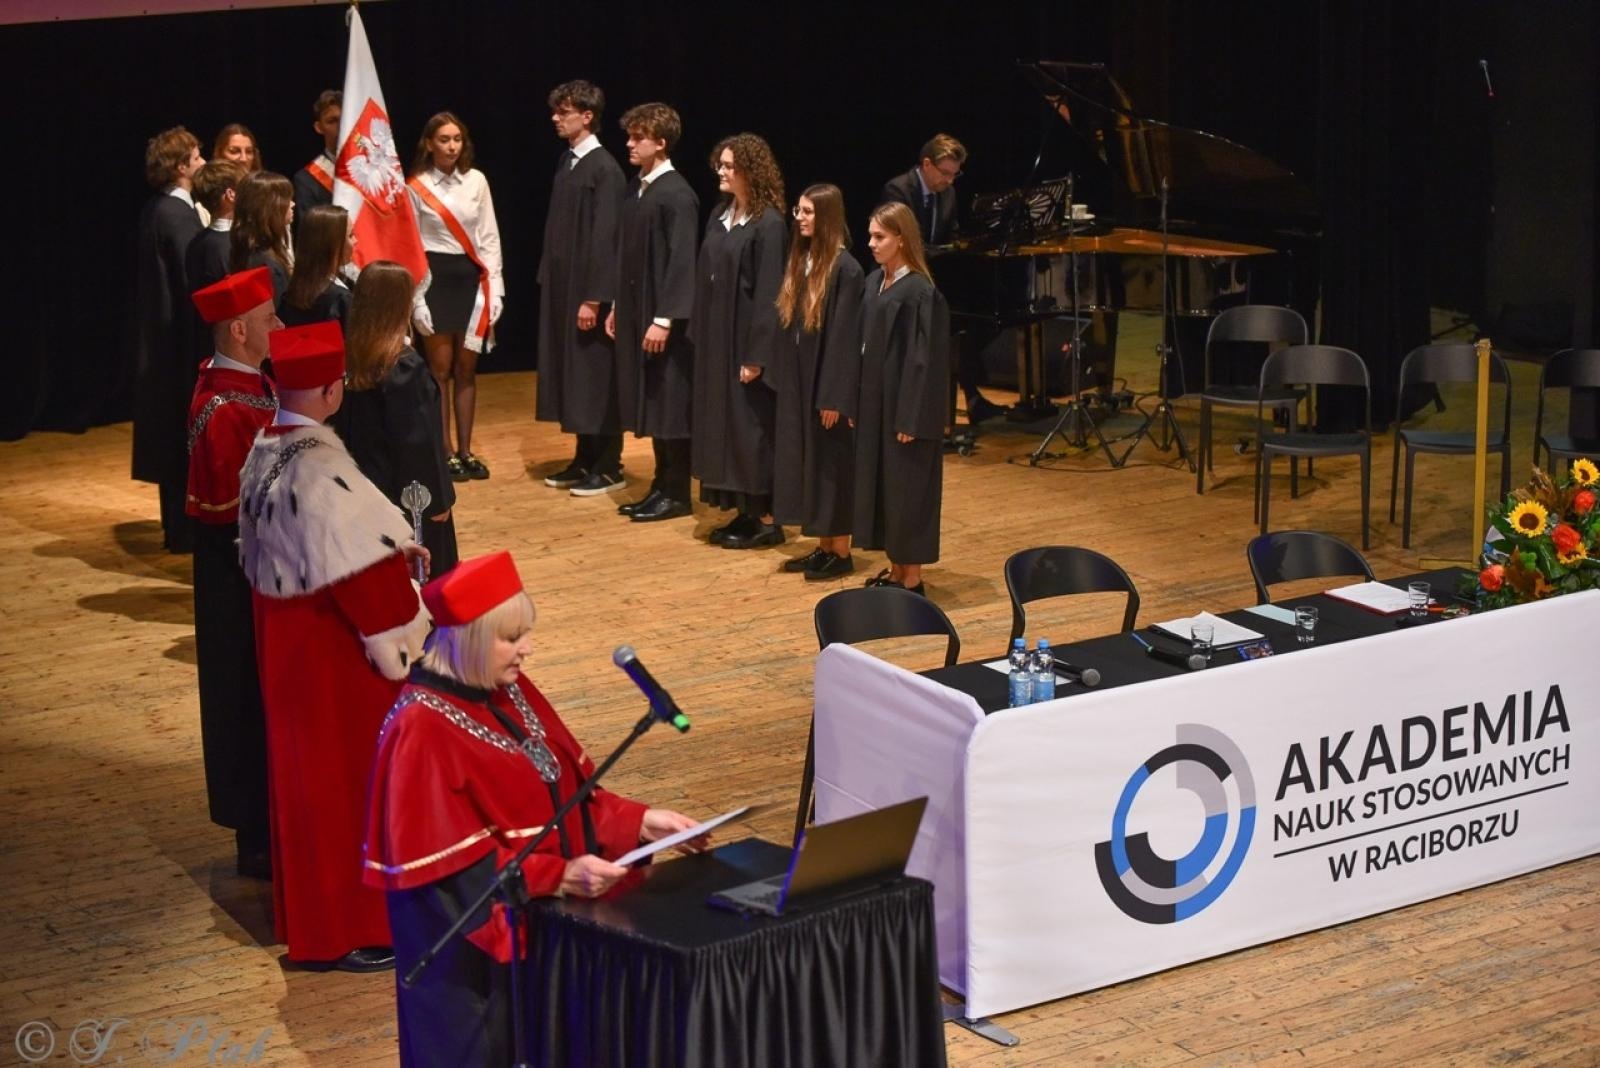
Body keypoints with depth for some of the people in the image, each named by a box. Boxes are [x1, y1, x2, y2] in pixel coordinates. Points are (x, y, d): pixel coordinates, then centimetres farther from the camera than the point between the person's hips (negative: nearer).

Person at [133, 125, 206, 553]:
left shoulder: (157, 210, 10)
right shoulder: (180, 215, -19)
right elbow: (195, 281, -22)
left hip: (162, 334, 9)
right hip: (182, 337, -9)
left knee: (176, 436, 15)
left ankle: (179, 523, 22)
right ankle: (185, 529, 3)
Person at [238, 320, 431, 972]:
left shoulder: (262, 453, 1)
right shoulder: (321, 469, -27)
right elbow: (361, 569, -25)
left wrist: (389, 547, 8)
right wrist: (402, 638, -12)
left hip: (283, 641, 9)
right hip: (335, 649, -9)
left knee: (303, 769, 20)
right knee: (350, 775, 4)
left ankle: (307, 912, 34)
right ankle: (354, 931, 15)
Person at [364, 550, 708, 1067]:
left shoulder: (512, 692, 4)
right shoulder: (422, 728, -21)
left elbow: (567, 792, 12)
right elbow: (451, 863, -22)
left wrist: (640, 822, -2)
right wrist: (558, 875, -28)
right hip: (473, 936, -8)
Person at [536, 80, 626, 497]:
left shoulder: (604, 169, -15)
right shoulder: (567, 161, 9)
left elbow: (605, 238, -18)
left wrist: (593, 298, -20)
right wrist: (548, 279, 12)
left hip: (588, 289, -8)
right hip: (562, 285, 8)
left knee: (596, 375, 0)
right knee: (571, 373, 12)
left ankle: (608, 466, 8)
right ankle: (585, 459, 21)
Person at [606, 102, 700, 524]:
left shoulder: (678, 195, -15)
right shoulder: (636, 188, 10)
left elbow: (682, 261, -18)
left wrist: (664, 319, -20)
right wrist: (617, 306, 16)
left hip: (663, 318, -8)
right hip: (635, 311, 8)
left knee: (669, 404, -1)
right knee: (649, 403, 13)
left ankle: (677, 493, 7)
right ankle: (662, 484, 21)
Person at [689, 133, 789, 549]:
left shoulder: (769, 224, -15)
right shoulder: (720, 215, 8)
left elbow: (769, 294, -17)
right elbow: (706, 279, 12)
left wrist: (756, 356, -19)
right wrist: (699, 335, 10)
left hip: (745, 339, -8)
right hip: (715, 338, 8)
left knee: (750, 425, -2)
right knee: (722, 421, 11)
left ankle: (766, 518, 8)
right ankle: (744, 511, 20)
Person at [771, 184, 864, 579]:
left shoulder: (845, 268, -15)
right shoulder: (801, 259, 8)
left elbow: (845, 338, -17)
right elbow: (788, 324, 11)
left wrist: (834, 398, -18)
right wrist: (781, 377, 8)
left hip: (825, 383, -8)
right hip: (797, 380, 8)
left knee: (830, 464, 1)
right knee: (806, 462, 12)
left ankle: (840, 551, 11)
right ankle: (823, 546, 21)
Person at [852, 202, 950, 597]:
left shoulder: (920, 293, -16)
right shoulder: (874, 283, 8)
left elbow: (924, 359, -18)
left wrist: (911, 419, -19)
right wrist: (856, 402, 11)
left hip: (904, 407, -8)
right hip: (874, 403, 8)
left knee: (905, 488, 0)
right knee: (880, 486, 13)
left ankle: (912, 578, 9)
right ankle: (895, 569, 23)